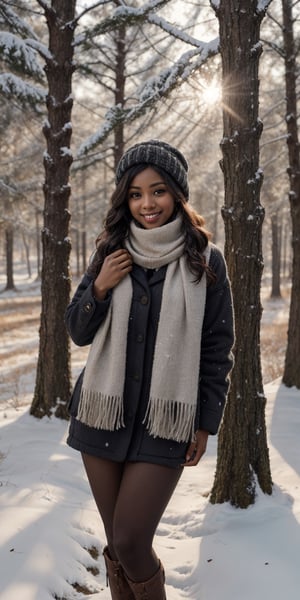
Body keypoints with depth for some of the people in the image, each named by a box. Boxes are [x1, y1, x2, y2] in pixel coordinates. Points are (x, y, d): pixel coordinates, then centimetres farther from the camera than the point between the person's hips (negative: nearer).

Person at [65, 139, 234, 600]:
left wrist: (206, 423, -1)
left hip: (166, 421, -3)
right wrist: (99, 288, -10)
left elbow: (217, 349, 0)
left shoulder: (205, 260, -3)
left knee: (130, 543, -6)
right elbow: (78, 332, 9)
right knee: (116, 544, 10)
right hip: (103, 414, 3)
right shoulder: (111, 253, 5)